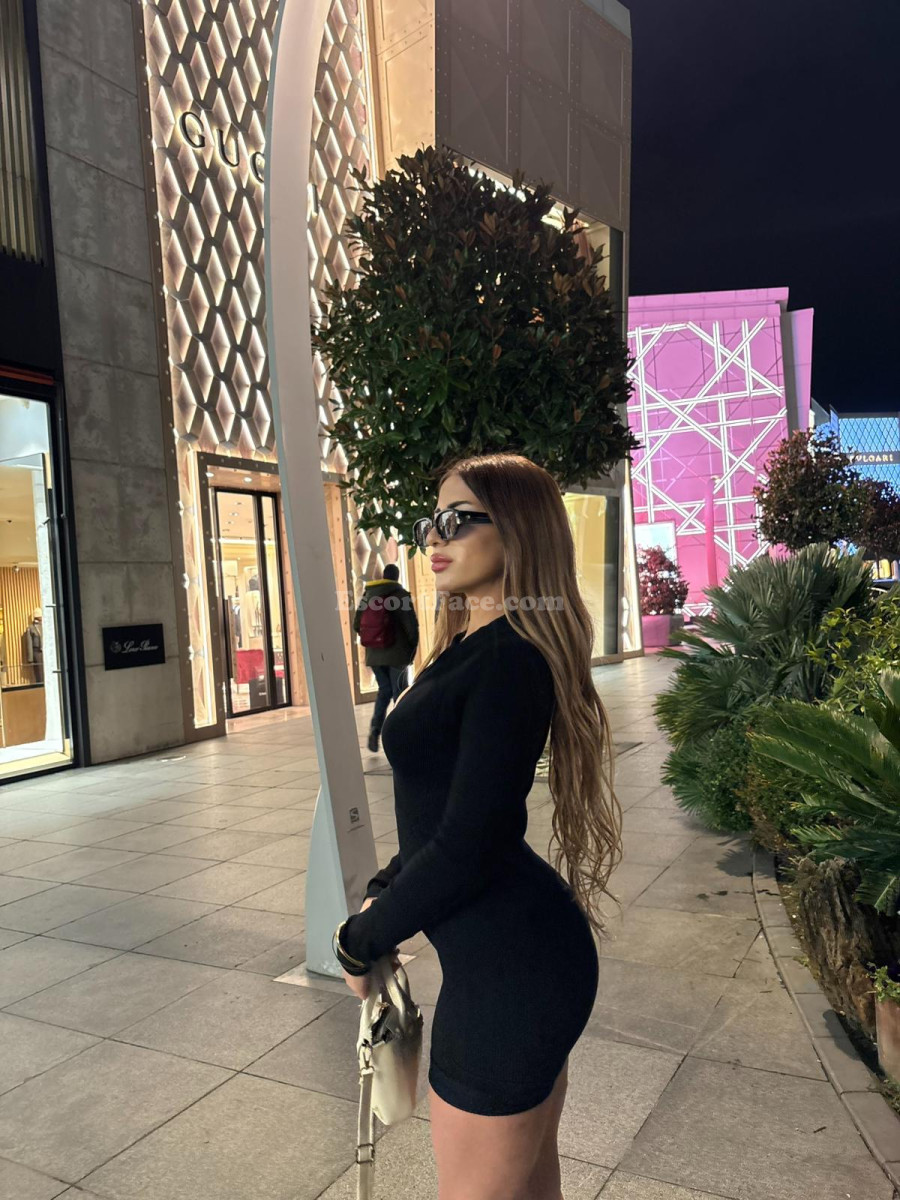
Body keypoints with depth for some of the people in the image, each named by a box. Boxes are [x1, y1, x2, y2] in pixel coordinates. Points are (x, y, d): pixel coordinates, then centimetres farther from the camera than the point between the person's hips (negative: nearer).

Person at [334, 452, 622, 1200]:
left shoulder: (508, 660, -22)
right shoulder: (473, 645, 9)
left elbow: (466, 849, -24)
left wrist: (359, 942, -11)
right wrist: (386, 892, 11)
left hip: (505, 967, -9)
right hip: (523, 947, 9)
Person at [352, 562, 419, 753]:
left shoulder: (367, 594, 6)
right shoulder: (400, 594, -7)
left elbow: (357, 625, 8)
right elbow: (411, 624, -13)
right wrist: (413, 647, 1)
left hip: (374, 654, 4)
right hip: (396, 654, -4)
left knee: (384, 690, 15)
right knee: (399, 693, 7)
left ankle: (375, 729, -4)